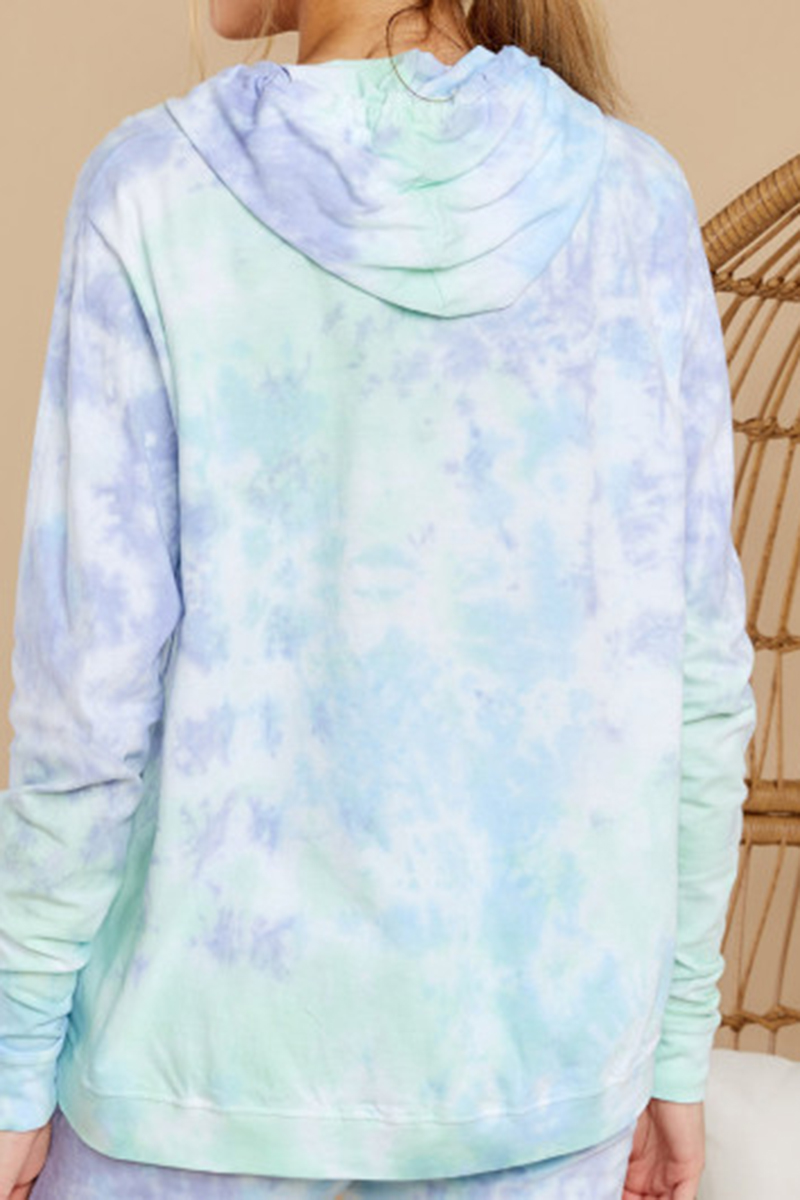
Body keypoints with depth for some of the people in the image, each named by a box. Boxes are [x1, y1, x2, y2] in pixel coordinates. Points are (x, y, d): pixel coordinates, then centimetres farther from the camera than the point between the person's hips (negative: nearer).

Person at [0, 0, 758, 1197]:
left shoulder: (157, 194, -12)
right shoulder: (632, 200, -6)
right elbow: (684, 670, -4)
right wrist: (674, 1039, 8)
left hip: (229, 1022, -2)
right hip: (524, 1033, 2)